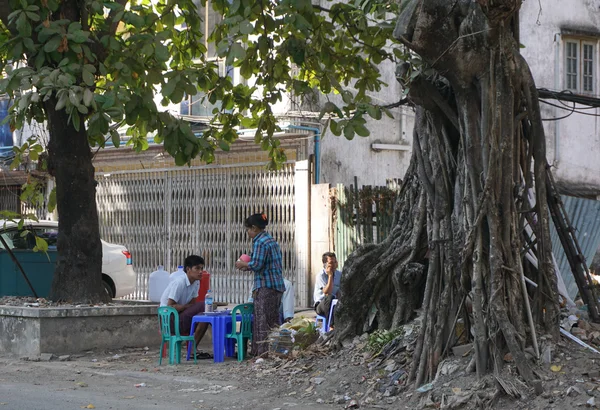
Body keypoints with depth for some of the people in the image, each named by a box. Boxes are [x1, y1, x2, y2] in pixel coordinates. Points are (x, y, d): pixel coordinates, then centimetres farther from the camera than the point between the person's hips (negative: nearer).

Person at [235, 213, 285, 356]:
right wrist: (247, 266, 18)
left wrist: (243, 264, 0)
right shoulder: (272, 241, 18)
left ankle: (263, 353, -4)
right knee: (273, 320, 12)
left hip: (265, 287, -9)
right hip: (277, 286, 9)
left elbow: (257, 265, -18)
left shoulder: (259, 242, -11)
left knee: (263, 321, -5)